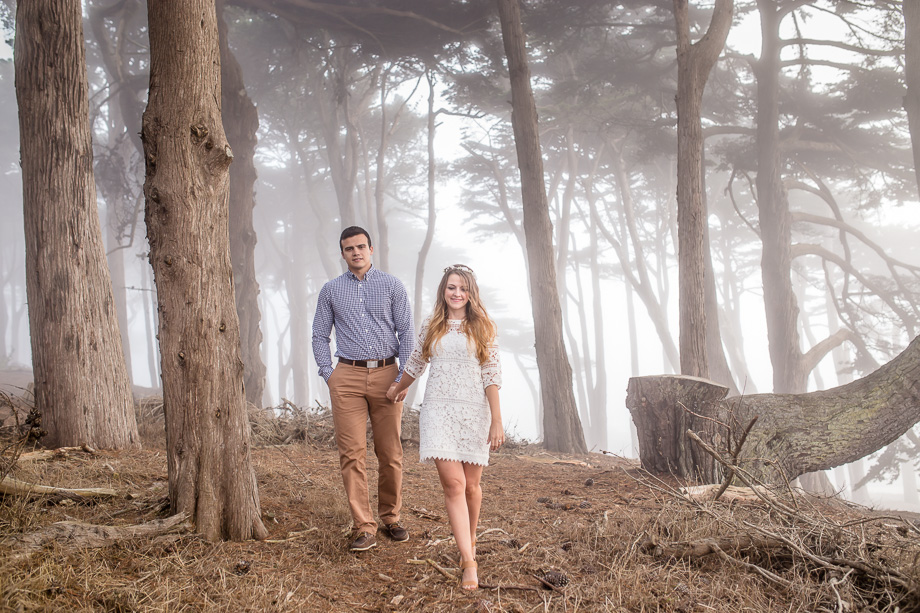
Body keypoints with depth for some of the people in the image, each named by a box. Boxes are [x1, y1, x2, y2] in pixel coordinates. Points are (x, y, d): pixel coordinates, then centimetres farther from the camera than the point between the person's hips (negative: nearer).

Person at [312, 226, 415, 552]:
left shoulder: (392, 286, 6)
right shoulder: (331, 290, 10)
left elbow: (406, 332, 4)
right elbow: (320, 335, 14)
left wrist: (404, 377, -3)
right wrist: (328, 373, 2)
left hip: (386, 373, 0)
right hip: (347, 376, 0)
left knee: (390, 454, 3)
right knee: (352, 453, -6)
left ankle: (390, 516, 20)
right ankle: (364, 528, -4)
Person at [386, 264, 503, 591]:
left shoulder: (483, 328, 3)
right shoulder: (431, 327, 9)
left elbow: (491, 376, -1)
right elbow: (415, 363, 25)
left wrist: (497, 421, -6)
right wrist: (398, 389, 38)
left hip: (474, 411, 0)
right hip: (438, 409, 0)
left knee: (471, 484, 7)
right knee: (453, 483, -12)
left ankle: (470, 543, 33)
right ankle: (469, 564, -16)